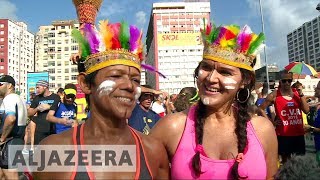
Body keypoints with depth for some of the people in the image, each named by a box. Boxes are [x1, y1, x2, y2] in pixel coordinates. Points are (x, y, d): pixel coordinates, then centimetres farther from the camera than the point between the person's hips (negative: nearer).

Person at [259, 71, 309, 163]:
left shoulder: (297, 93, 4)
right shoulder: (274, 95, -7)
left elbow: (306, 111, -4)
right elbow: (261, 109, -3)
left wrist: (301, 94, -10)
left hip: (298, 133, 4)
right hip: (283, 134, -3)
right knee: (285, 158, 8)